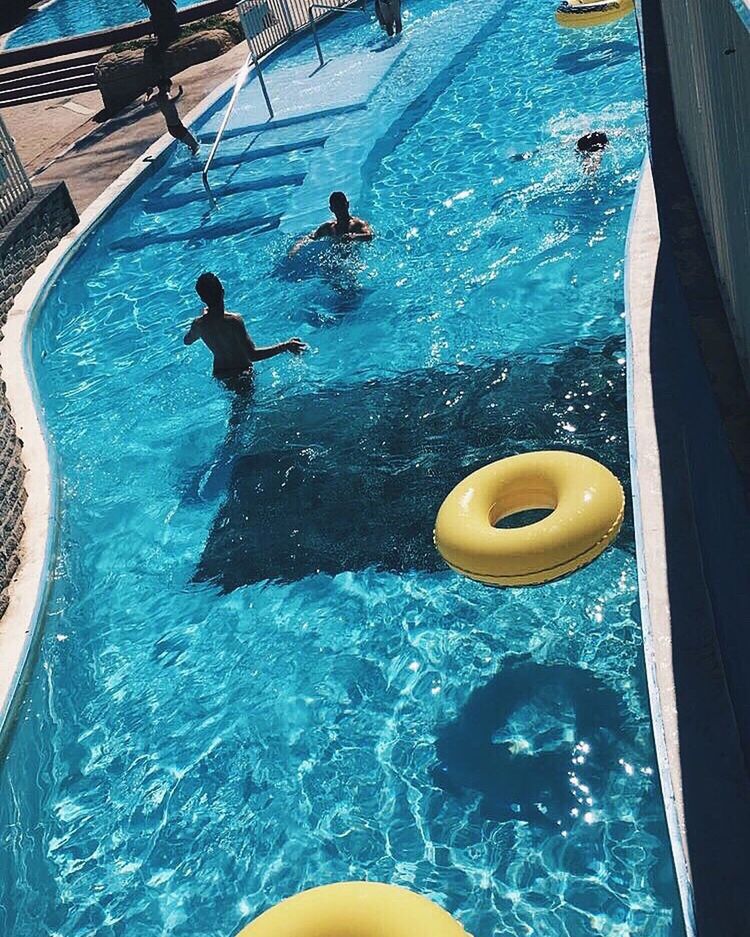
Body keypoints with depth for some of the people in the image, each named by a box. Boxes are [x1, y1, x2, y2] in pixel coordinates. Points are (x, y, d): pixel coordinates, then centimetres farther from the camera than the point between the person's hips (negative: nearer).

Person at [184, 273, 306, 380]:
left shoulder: (198, 324, -10)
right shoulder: (233, 321, -28)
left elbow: (187, 341, 14)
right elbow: (252, 355, -34)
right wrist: (285, 346, -34)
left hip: (219, 374, 6)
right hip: (241, 375, -5)